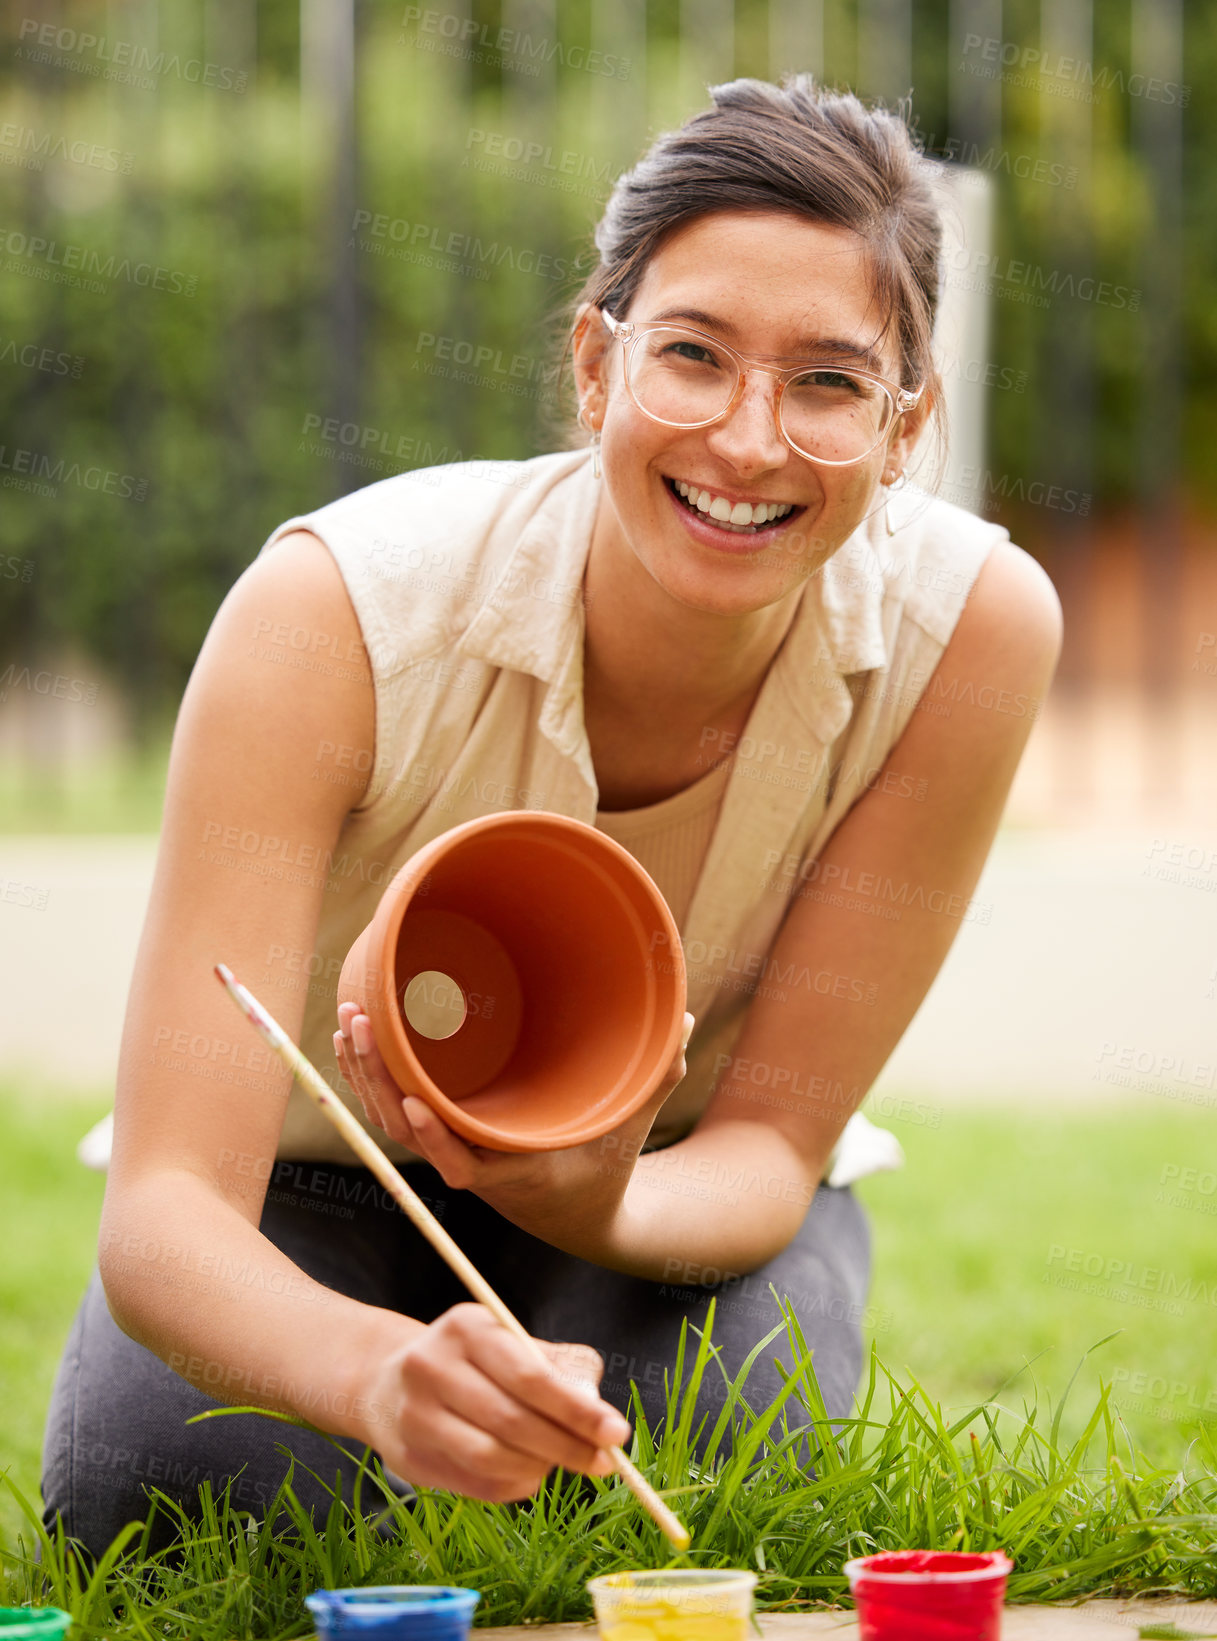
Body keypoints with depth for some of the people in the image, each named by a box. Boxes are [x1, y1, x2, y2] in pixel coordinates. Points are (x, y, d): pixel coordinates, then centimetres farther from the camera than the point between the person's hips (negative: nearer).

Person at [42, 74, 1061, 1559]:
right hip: (326, 1172, -1)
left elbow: (771, 1144, -19)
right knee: (156, 1478, -27)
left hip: (667, 1180, 1)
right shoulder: (337, 614, -34)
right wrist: (381, 1371, -62)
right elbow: (162, 1210, -39)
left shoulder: (969, 624, -28)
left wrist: (593, 1203, -44)